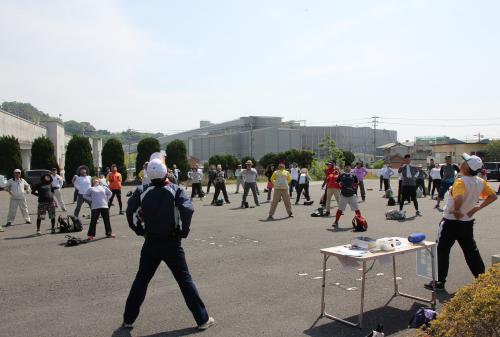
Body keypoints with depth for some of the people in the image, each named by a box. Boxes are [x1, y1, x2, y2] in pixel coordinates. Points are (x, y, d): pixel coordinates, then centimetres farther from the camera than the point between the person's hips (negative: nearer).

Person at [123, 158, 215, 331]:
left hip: (151, 243, 2)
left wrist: (140, 230, 3)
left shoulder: (142, 191, -3)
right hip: (172, 243, -2)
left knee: (141, 280, 17)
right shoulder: (175, 190, -9)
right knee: (185, 279, 6)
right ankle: (202, 319, 10)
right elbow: (188, 209, -23)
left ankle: (128, 319, 25)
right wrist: (184, 231, -10)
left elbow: (130, 212, -10)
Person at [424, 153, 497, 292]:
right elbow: (493, 196, 9)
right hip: (468, 223, 6)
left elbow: (459, 198, -42)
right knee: (472, 252, 18)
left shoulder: (460, 182, -24)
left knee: (442, 251, 6)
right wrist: (477, 207, 4)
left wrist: (456, 210, -24)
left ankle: (440, 282, 12)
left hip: (451, 222, -6)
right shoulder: (481, 182, -1)